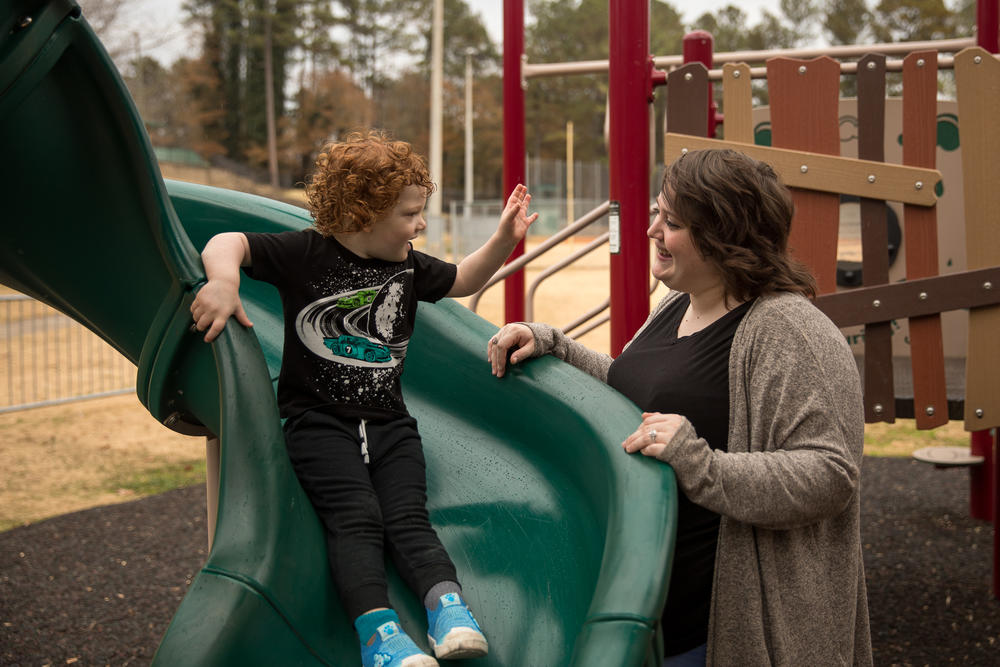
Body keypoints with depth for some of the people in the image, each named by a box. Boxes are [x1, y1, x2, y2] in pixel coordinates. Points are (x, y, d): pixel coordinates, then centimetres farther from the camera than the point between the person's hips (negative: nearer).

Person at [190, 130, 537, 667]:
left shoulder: (408, 266, 11)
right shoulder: (305, 253, -5)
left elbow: (463, 280, 26)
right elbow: (229, 243, -7)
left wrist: (504, 238, 11)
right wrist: (223, 282, -29)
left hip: (388, 422, 5)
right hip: (318, 421, -5)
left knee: (407, 516, -13)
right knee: (356, 518, -22)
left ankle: (446, 603, -26)